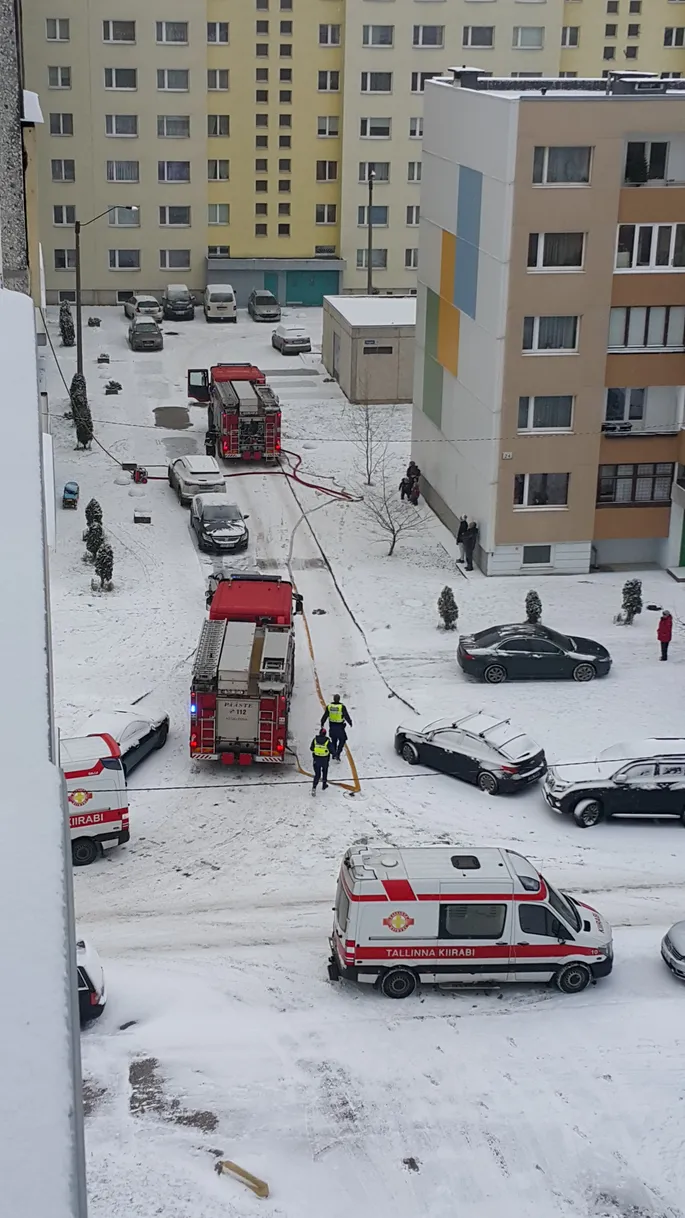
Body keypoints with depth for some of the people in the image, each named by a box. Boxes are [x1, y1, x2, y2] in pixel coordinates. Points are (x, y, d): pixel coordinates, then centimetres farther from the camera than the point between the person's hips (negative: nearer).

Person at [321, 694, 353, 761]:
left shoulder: (329, 706, -6)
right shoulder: (342, 706, -16)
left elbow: (325, 715, 2)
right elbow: (346, 716, -11)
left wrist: (322, 723, 16)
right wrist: (350, 722, 6)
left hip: (332, 726, 4)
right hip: (340, 726, -4)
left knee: (334, 740, 22)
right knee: (342, 740, 11)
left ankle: (333, 754, 23)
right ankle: (338, 754, 1)